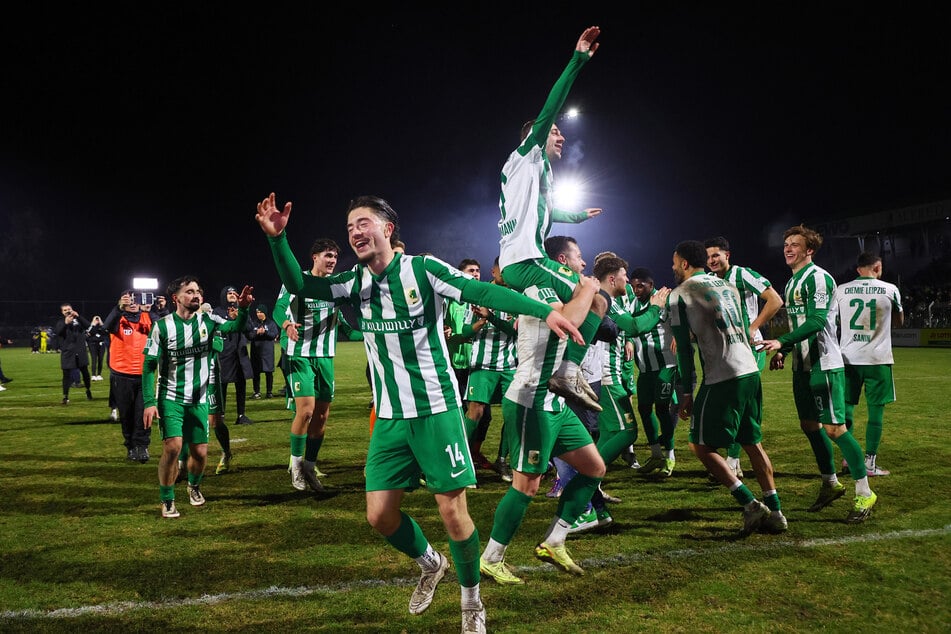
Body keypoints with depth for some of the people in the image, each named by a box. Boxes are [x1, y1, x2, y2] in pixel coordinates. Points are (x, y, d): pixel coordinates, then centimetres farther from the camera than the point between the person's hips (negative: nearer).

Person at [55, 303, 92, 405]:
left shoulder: (78, 319, 5)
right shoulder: (61, 322, 5)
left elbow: (88, 325, -12)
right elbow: (57, 332, -13)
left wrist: (78, 316, -22)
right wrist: (66, 323, -28)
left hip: (81, 351, 1)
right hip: (67, 352, -1)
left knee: (85, 372, 10)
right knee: (67, 374, -2)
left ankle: (88, 390, 30)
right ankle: (65, 396, 5)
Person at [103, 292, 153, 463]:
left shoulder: (147, 317, 4)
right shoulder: (119, 319, -2)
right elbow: (107, 326, -23)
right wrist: (120, 307, -37)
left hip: (143, 374, 1)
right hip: (122, 375, -1)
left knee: (143, 412, -4)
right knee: (126, 414, 8)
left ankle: (142, 446, 3)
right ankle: (131, 447, 19)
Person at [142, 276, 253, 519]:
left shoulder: (207, 321, -3)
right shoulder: (162, 326, -11)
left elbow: (236, 327, -15)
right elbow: (149, 365, -9)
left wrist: (243, 308, -35)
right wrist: (149, 402, -15)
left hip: (199, 399, 3)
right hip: (170, 398, -3)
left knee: (200, 452, 6)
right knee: (173, 446, -18)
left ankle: (194, 485, 39)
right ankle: (167, 500, 3)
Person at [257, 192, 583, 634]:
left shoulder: (422, 269, -9)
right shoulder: (355, 282, 5)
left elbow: (483, 292, -18)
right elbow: (298, 285, -3)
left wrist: (545, 311, -29)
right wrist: (277, 237, -18)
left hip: (435, 410, -5)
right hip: (389, 417, 5)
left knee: (452, 509, -3)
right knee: (380, 514, 4)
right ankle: (430, 564, 34)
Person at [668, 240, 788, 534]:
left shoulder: (679, 294, -2)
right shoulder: (728, 286, 18)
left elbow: (684, 347, -4)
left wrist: (686, 393, 0)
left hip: (722, 378, -7)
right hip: (751, 371, 8)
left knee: (702, 446, 4)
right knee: (753, 443, 17)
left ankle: (750, 504, -2)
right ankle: (775, 512, 18)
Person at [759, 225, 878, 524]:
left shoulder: (818, 277, -12)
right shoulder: (792, 282, 17)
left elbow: (816, 321, -23)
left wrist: (781, 342, -30)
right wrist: (783, 351, 10)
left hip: (824, 365, -9)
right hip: (802, 365, 10)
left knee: (834, 427, -9)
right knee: (809, 425, 13)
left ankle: (864, 493, 1)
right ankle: (831, 483, 27)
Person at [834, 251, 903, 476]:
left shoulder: (841, 290, 2)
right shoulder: (890, 290, -1)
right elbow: (900, 321, 16)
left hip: (849, 358, 2)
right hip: (878, 359, -2)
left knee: (846, 408, 11)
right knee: (876, 411, 5)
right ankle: (870, 463, 6)